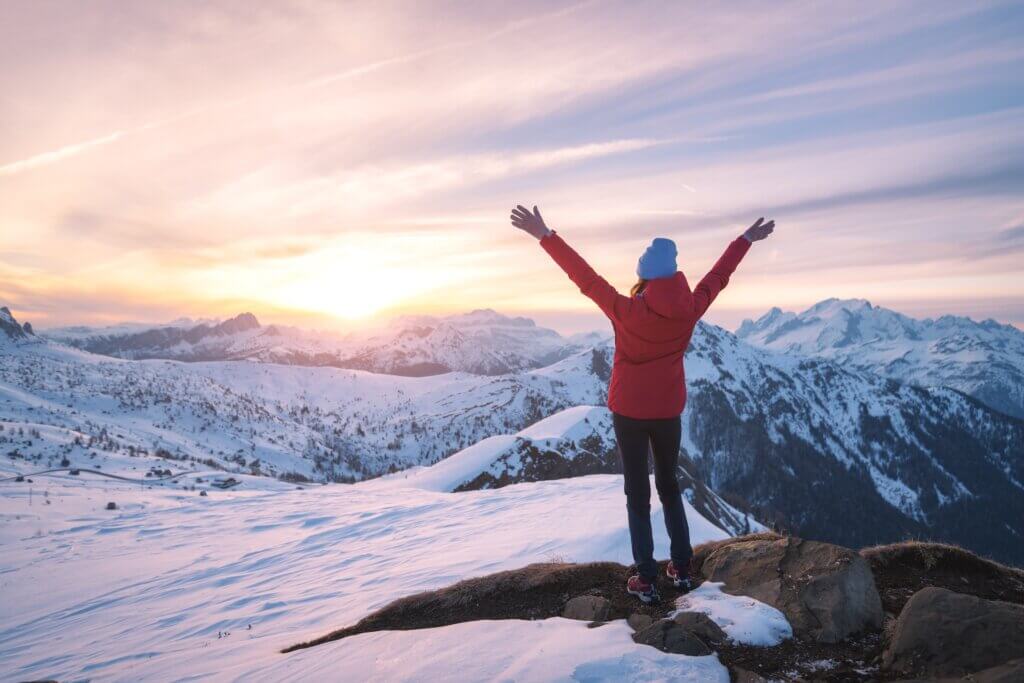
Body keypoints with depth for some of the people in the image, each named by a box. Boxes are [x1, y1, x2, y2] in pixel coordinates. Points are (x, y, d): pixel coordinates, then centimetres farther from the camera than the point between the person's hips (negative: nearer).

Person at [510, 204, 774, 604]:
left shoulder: (628, 312, -20)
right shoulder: (689, 310, -10)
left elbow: (585, 278, -17)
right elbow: (719, 276, 6)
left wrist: (545, 236, -10)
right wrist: (746, 240, 23)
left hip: (629, 412, -3)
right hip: (669, 412, 4)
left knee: (638, 493, 7)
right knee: (669, 486, 21)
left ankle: (646, 580, 12)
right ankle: (681, 568, 27)